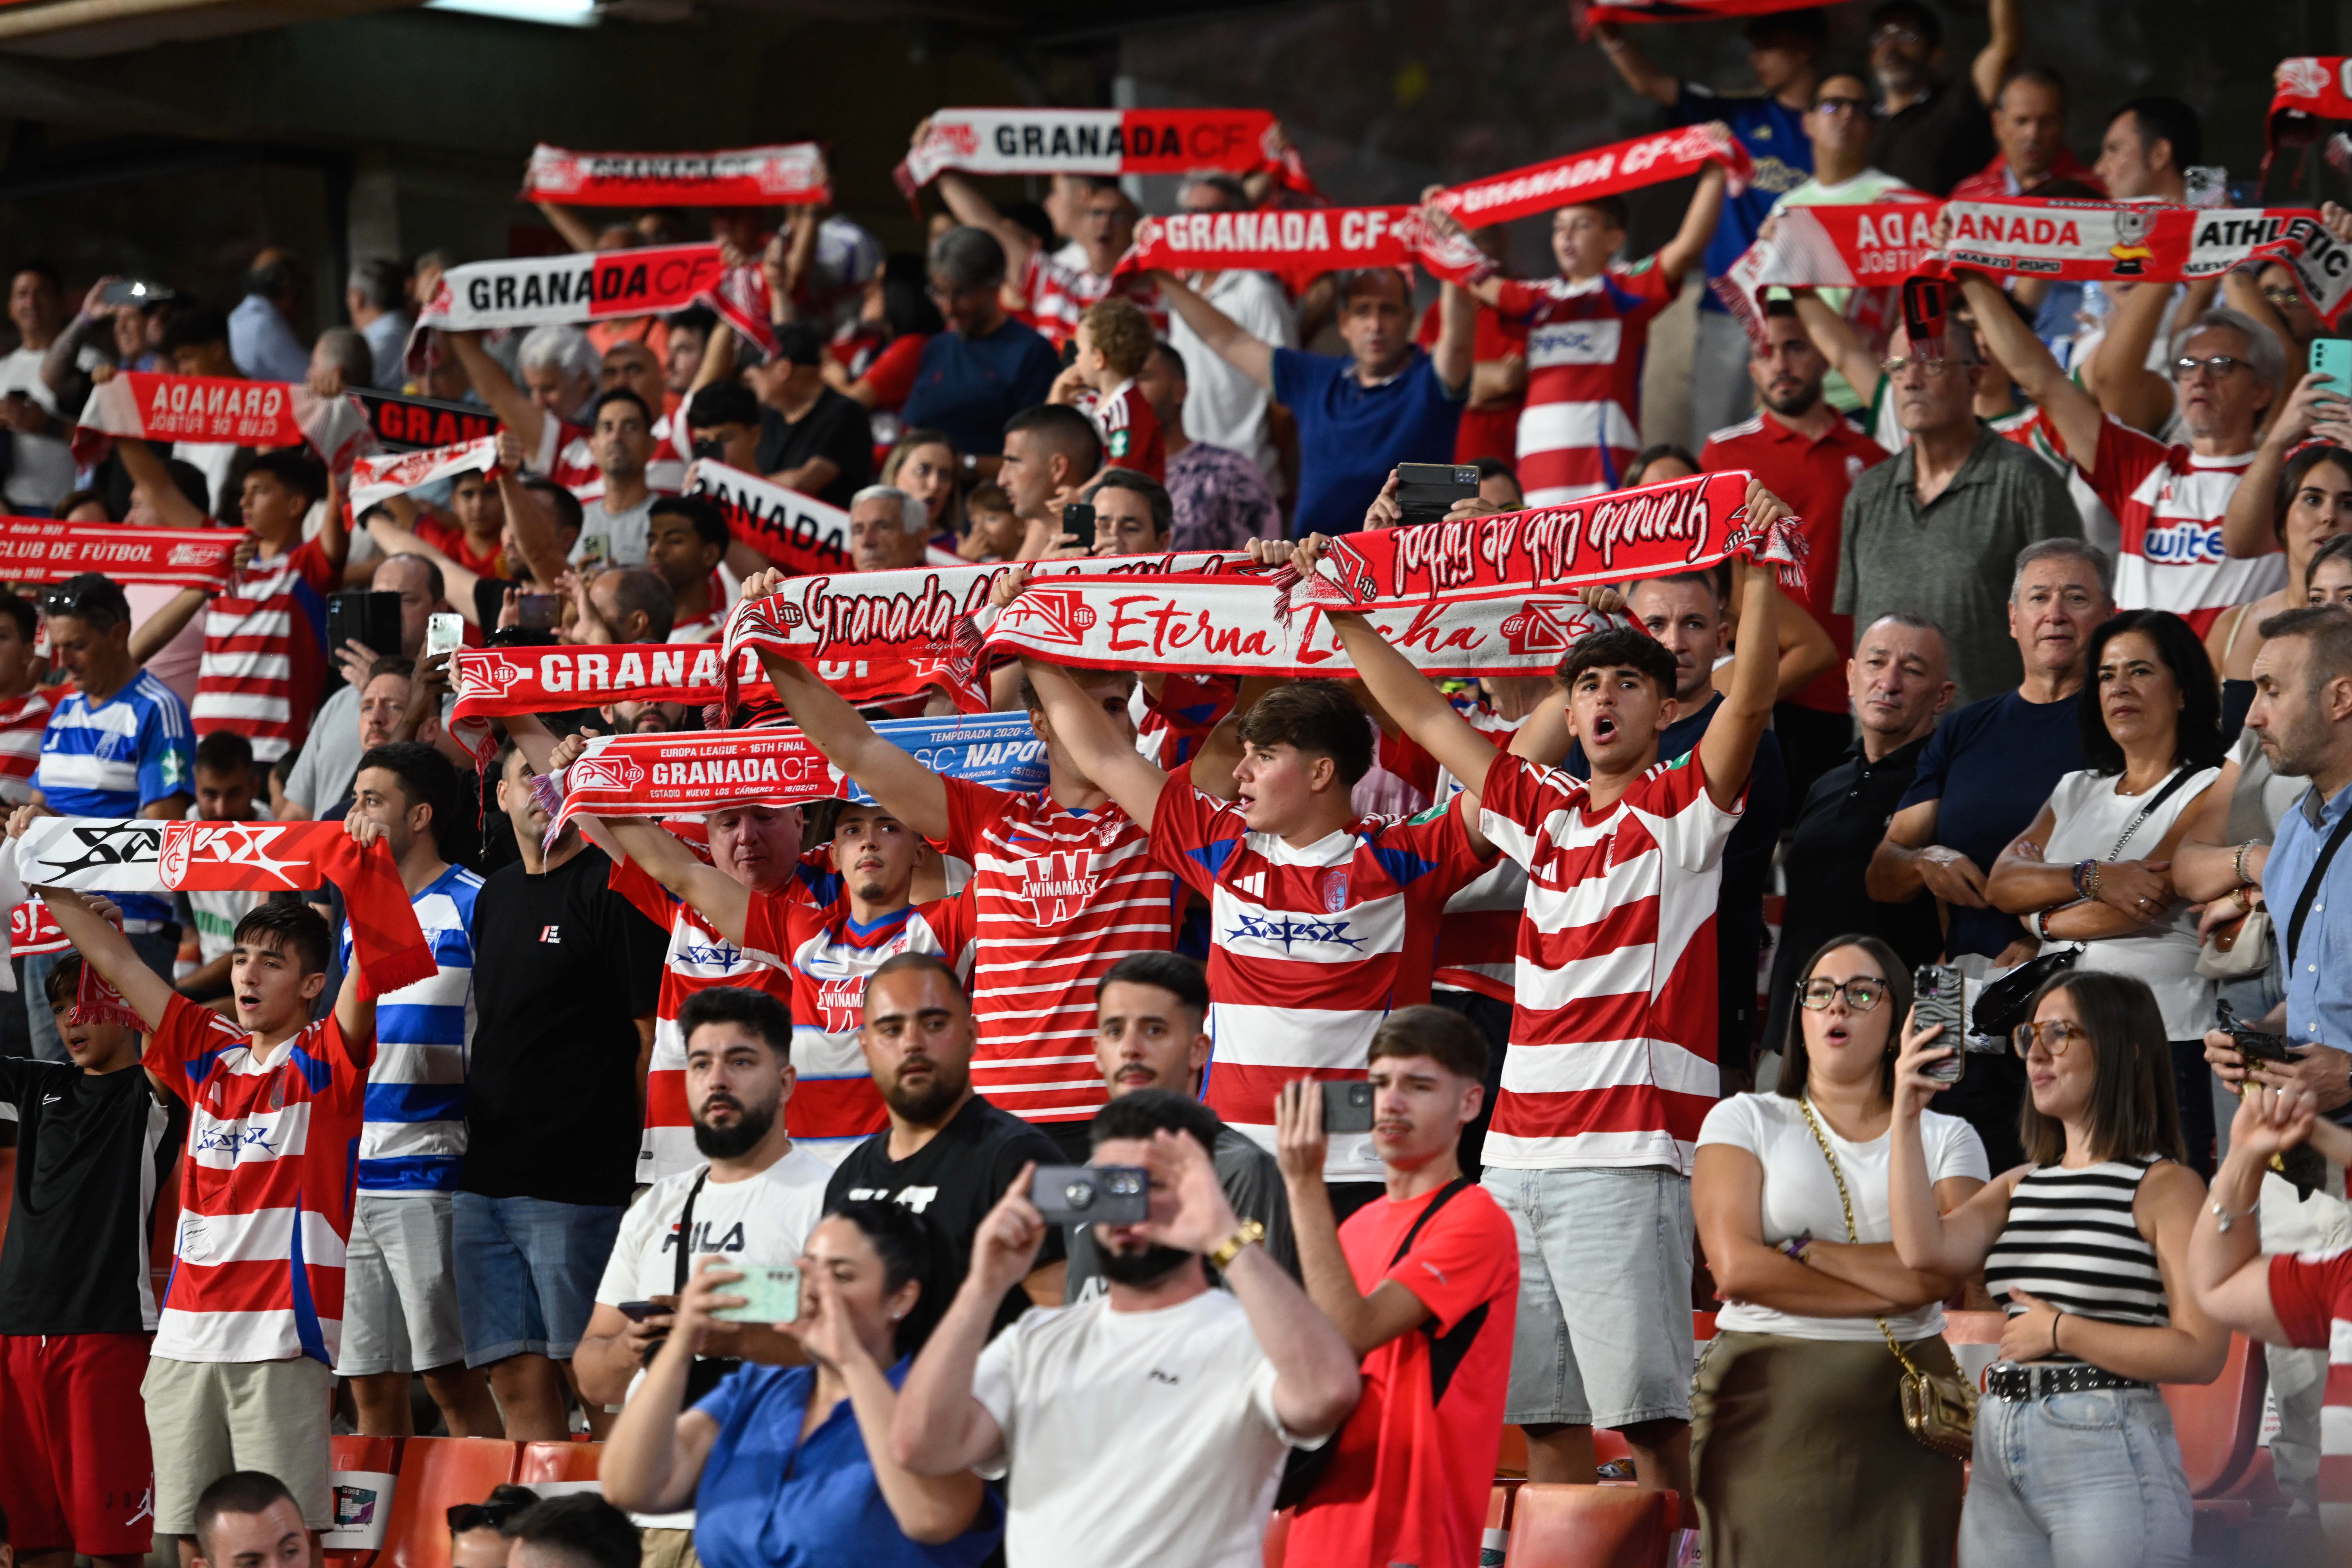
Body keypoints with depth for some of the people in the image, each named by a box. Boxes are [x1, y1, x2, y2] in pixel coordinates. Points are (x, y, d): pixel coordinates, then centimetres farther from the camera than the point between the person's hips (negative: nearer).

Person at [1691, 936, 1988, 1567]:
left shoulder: (1946, 1137, 12)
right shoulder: (1745, 1121, 9)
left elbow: (1946, 1267, -6)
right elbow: (1736, 1267, -6)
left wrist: (1803, 1252, -9)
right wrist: (1894, 1287, -5)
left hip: (1903, 1407, 1)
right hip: (1770, 1405, -1)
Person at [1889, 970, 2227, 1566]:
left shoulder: (2165, 1187, -4)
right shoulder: (2020, 1186, 15)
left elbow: (2201, 1354, -13)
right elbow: (1925, 1250, -5)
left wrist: (2060, 1331, -10)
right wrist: (1907, 1115, -5)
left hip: (2106, 1455, -6)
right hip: (1999, 1456, 6)